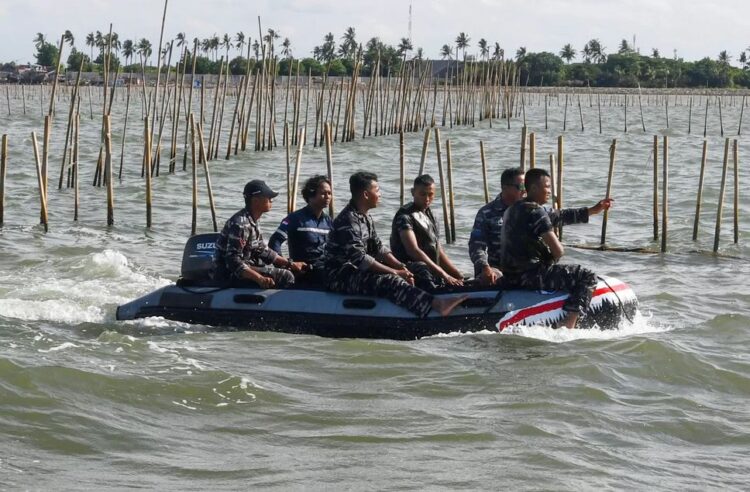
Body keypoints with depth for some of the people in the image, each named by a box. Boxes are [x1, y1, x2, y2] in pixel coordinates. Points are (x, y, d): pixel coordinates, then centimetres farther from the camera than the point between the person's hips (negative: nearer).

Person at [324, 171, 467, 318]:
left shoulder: (365, 217, 14)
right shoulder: (348, 220, -19)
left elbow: (378, 248, 13)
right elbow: (359, 259, -24)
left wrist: (401, 267, -3)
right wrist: (395, 272, -21)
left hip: (356, 271, 11)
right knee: (389, 281, -29)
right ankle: (438, 305, -46)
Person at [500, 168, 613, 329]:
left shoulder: (515, 209, 15)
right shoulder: (535, 212, -16)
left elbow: (560, 216, 19)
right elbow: (558, 250, -23)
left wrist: (594, 210, 19)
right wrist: (550, 259, 1)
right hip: (529, 276, -10)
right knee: (587, 277, -12)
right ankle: (567, 327, -22)